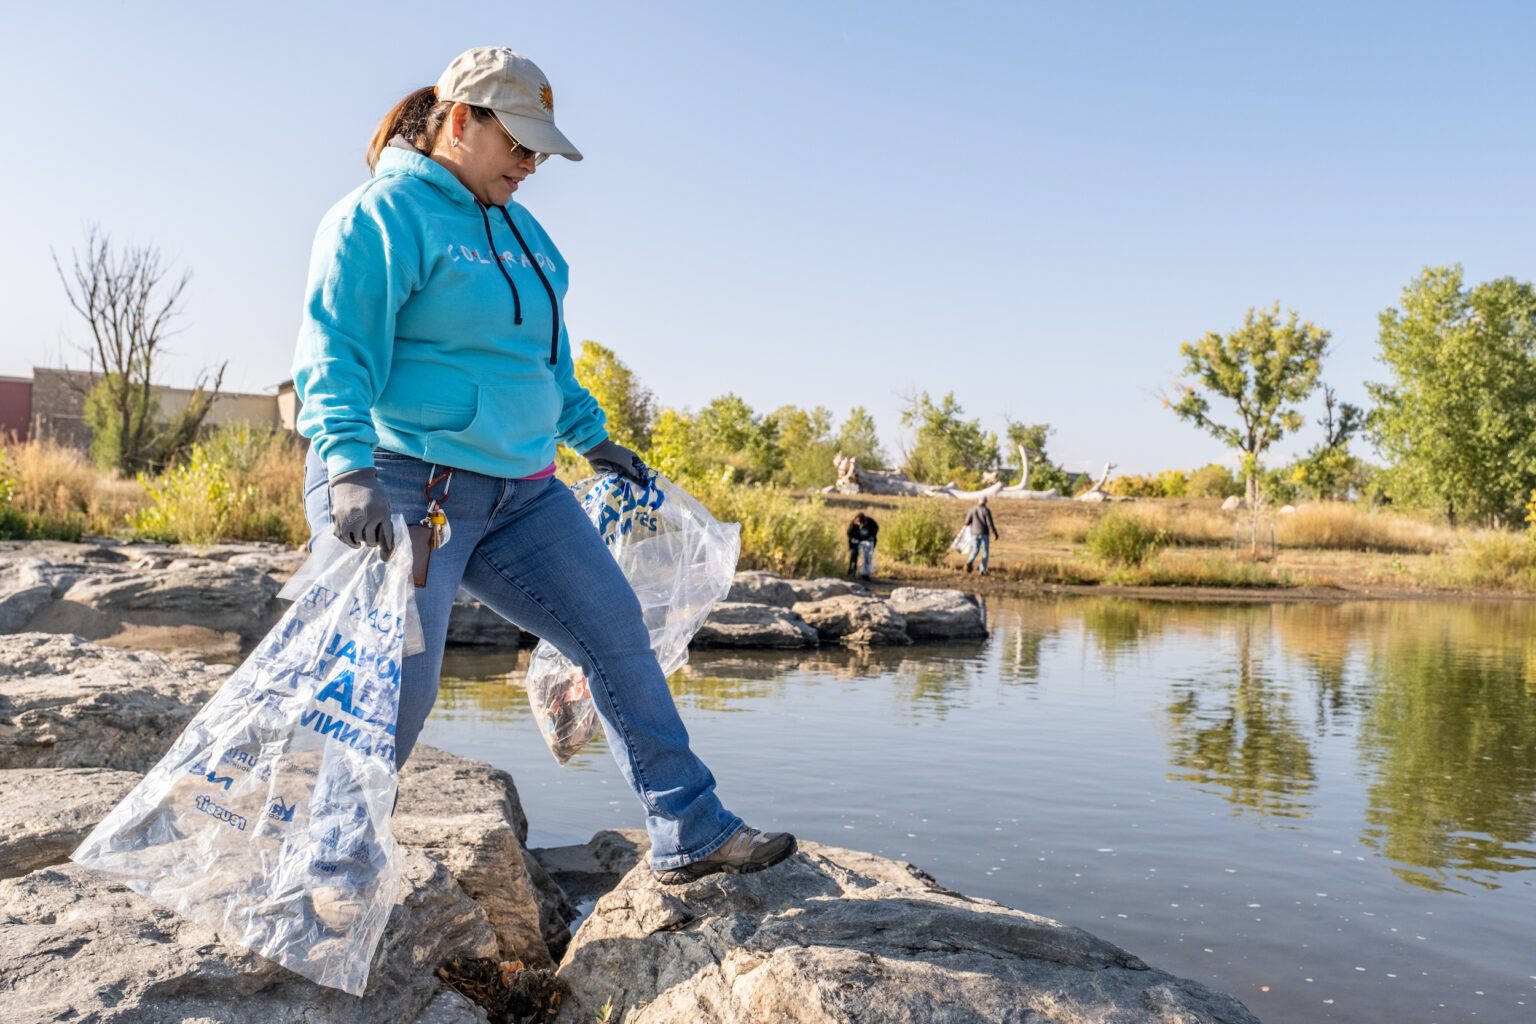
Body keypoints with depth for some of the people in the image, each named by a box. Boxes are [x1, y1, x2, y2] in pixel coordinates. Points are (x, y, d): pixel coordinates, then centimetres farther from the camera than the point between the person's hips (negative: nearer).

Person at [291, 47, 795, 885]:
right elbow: (335, 352, -18)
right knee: (396, 689, -7)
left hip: (516, 493, 8)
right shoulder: (381, 216, -7)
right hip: (404, 486, -8)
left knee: (616, 632, 4)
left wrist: (594, 440, 30)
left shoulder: (519, 230, 19)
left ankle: (691, 837, 12)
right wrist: (347, 468, -31)